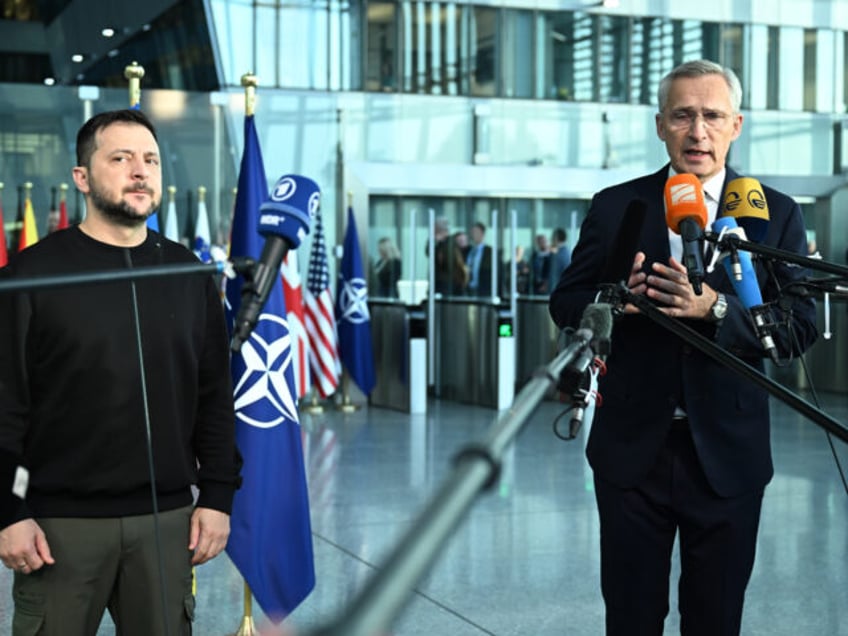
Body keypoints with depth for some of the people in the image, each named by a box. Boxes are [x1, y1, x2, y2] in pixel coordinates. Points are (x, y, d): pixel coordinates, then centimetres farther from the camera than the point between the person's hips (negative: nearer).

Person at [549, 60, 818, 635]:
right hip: (632, 450, 1)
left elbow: (801, 326, -7)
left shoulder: (777, 214, 0)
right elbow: (565, 304, 5)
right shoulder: (615, 207, 3)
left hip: (726, 453, 0)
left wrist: (715, 308, -22)